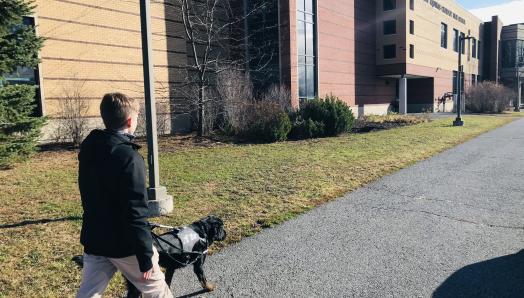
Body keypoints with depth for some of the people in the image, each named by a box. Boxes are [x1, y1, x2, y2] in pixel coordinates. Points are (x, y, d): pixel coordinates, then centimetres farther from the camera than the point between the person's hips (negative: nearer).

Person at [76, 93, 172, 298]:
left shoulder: (88, 148, 1)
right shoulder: (128, 157, -25)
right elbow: (135, 213, -25)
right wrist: (146, 257, -17)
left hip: (94, 240, 7)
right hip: (124, 245, -7)